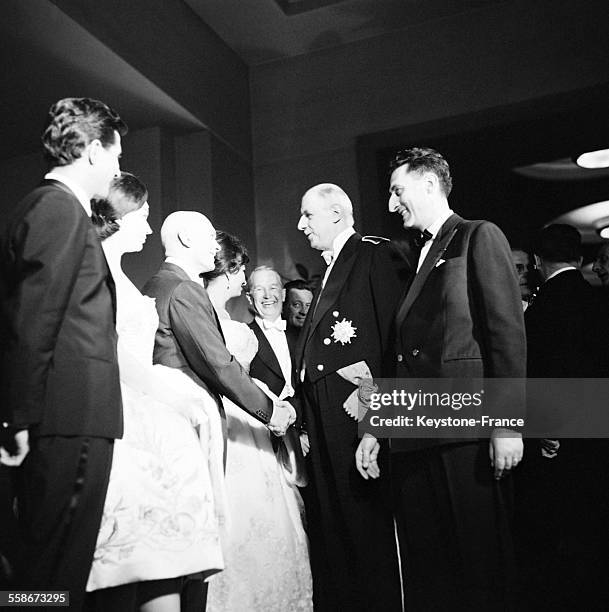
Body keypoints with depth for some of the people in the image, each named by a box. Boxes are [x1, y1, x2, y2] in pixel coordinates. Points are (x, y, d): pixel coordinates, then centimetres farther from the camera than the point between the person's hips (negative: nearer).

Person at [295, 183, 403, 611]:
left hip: (360, 416, -8)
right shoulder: (330, 270, 22)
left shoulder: (376, 254, -4)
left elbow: (395, 339, -14)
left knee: (365, 525, -2)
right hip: (325, 423, 8)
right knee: (329, 528, 12)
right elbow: (314, 353, 16)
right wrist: (308, 424, 4)